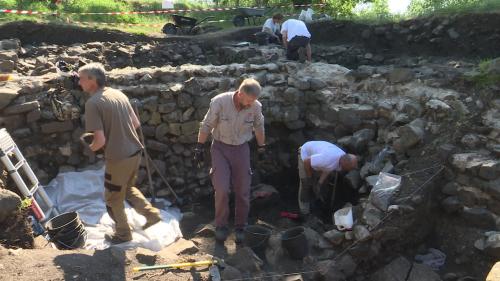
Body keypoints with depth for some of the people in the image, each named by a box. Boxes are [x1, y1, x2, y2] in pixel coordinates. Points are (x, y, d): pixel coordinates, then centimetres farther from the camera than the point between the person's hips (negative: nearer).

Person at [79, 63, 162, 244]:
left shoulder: (93, 103, -16)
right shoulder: (119, 94, 6)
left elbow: (100, 140, -20)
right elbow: (136, 123, 12)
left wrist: (92, 147, 2)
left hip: (118, 158, -7)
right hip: (135, 152, 7)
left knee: (113, 198, 16)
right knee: (128, 188, 30)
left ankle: (123, 234, 32)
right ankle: (151, 213, 25)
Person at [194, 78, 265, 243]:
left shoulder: (256, 107, -13)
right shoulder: (219, 102, -21)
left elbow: (259, 128, 6)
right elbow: (206, 126, -9)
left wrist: (262, 148, 15)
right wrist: (199, 149, -5)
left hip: (241, 149, 2)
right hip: (220, 148, -2)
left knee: (243, 192, 3)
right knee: (222, 189, -13)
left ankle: (240, 228, 23)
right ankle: (221, 226, 9)